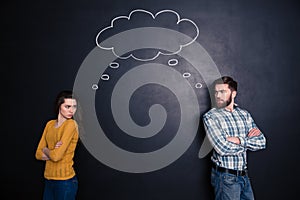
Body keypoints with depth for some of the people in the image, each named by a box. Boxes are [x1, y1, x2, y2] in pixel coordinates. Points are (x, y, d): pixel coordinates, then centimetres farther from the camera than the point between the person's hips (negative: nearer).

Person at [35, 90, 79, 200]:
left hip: (65, 180, -6)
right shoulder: (50, 124, 6)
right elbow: (38, 154, 5)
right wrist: (53, 152, -12)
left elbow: (57, 156, -20)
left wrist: (45, 150, -1)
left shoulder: (71, 124, -14)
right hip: (49, 179, 6)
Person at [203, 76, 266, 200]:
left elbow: (262, 142, -2)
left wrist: (240, 140, -18)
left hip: (243, 175, 5)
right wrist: (249, 140, -10)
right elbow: (223, 148, -22)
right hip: (225, 176, -5)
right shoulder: (210, 117, -11)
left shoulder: (244, 114, 5)